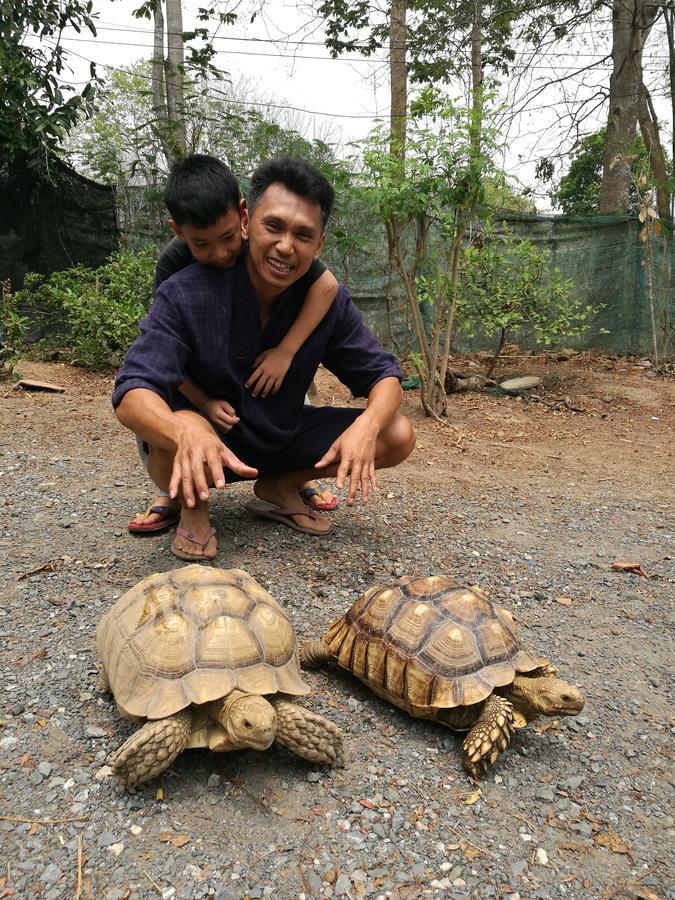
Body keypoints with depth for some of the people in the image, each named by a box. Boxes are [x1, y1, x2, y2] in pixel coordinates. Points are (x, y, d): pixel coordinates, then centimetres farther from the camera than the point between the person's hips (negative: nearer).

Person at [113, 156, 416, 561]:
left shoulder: (328, 299, -12)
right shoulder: (186, 295, -23)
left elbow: (384, 375, -8)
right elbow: (131, 393, -30)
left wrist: (366, 425, -33)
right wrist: (187, 432, -54)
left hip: (284, 437, 4)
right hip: (207, 440, -4)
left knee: (399, 436, -11)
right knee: (176, 442, -40)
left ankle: (280, 487, 8)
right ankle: (194, 504, -2)